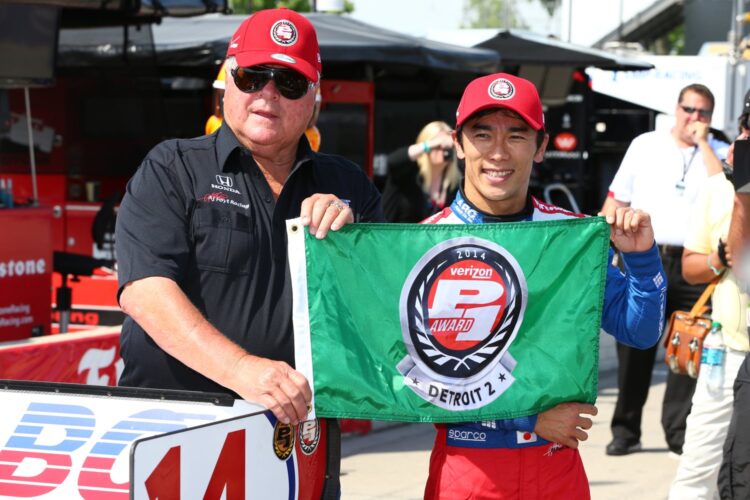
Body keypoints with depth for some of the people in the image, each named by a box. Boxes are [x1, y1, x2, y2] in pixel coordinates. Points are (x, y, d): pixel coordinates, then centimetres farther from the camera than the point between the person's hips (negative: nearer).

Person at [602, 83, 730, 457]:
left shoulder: (717, 153, 7)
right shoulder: (645, 145, 10)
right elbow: (616, 200, 11)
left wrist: (703, 144, -9)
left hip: (692, 267, 0)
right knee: (633, 352, 4)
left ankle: (679, 432, 10)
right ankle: (625, 431, 12)